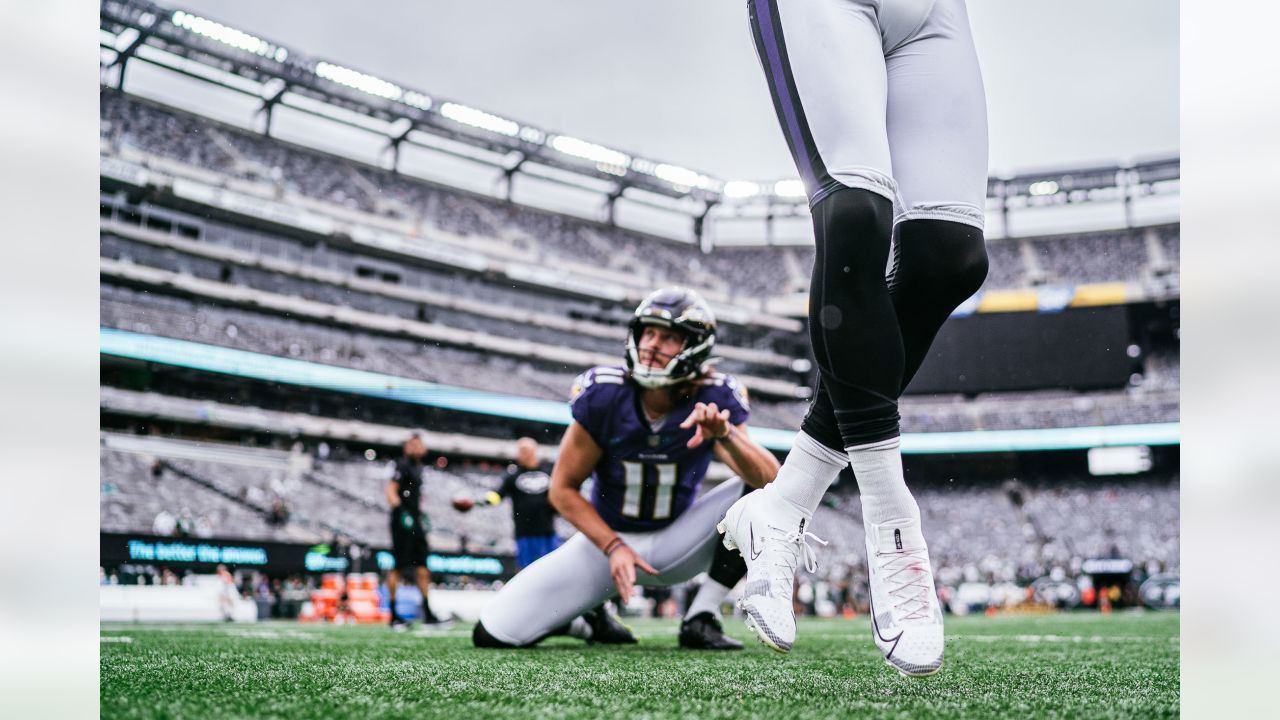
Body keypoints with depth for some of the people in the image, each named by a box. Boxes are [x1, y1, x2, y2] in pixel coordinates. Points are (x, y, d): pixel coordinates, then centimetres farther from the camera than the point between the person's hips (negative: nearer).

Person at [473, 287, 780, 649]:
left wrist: (725, 434, -46)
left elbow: (772, 479, -29)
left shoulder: (713, 402, -17)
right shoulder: (602, 396, -18)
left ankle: (702, 619, -15)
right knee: (493, 634, -14)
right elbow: (563, 488, -9)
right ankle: (590, 620, 18)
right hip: (606, 538, 0)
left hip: (676, 544, 0)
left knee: (758, 495, -26)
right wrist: (614, 548, -20)